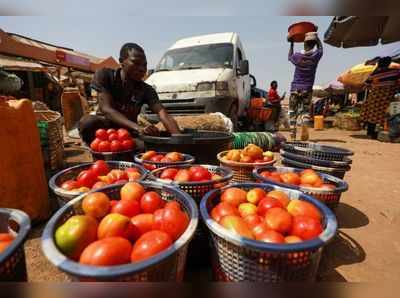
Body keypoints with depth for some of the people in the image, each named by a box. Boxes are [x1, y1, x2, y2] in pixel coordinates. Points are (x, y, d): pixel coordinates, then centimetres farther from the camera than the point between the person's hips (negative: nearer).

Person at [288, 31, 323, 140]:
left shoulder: (297, 56, -4)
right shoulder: (316, 55, -2)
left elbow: (289, 57, 20)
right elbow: (320, 47, 22)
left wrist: (291, 44, 28)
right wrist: (316, 37, 34)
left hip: (295, 87, 0)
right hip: (307, 88, 1)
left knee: (292, 110, 7)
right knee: (306, 110, 9)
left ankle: (293, 131, 0)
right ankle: (305, 125, -17)